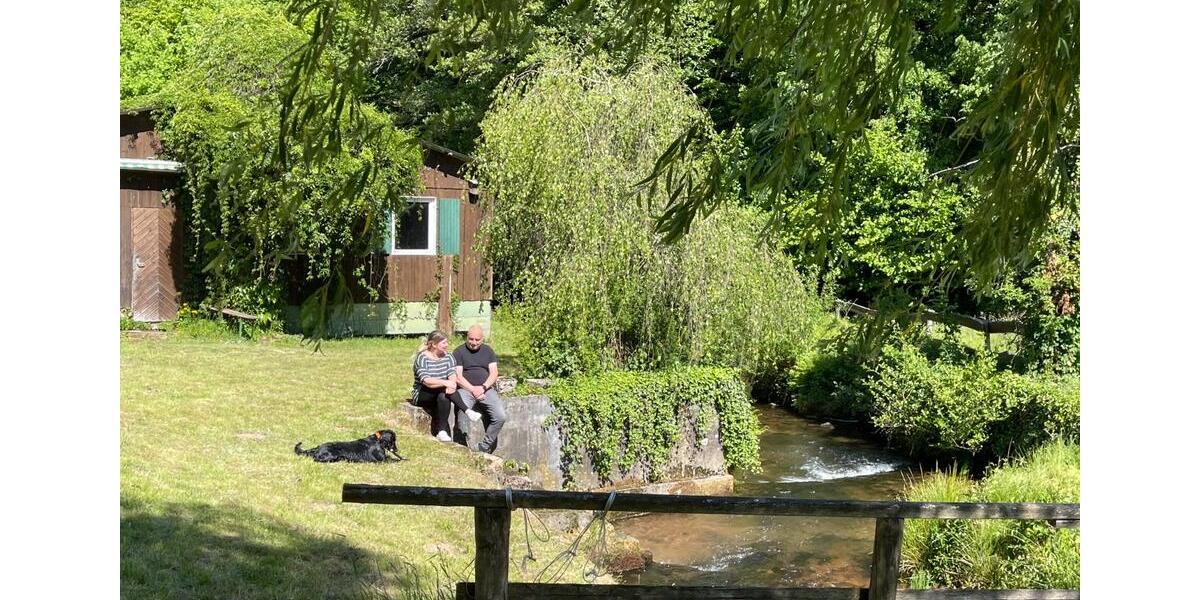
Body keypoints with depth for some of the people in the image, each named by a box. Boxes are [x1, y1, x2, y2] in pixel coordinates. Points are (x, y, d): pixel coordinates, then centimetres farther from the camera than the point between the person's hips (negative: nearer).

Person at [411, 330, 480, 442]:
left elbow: (453, 375, -9)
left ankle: (442, 432, -37)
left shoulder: (448, 357, 8)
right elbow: (425, 380, -26)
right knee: (443, 389, -35)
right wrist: (444, 383, -43)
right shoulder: (422, 358, -10)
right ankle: (467, 410, -39)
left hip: (440, 394, 5)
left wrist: (452, 384, -35)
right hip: (422, 395, -5)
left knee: (444, 398, -33)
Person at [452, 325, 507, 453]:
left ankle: (484, 447, -10)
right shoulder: (459, 352, 7)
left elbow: (494, 373, 7)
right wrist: (473, 389, -15)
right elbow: (458, 376, -2)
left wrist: (483, 388, -11)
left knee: (500, 417, -21)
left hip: (486, 389, 3)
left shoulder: (488, 350, 17)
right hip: (465, 389, -3)